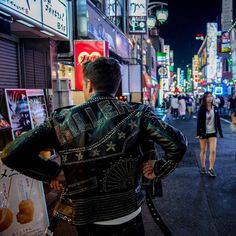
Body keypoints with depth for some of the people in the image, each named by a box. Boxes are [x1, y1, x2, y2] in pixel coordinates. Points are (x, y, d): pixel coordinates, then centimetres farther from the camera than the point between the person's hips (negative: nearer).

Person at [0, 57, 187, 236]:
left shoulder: (63, 118, -9)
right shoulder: (136, 113, -9)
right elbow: (178, 144, -13)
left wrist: (52, 172, 0)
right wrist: (158, 170, 1)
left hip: (86, 219, 1)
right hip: (129, 216, 0)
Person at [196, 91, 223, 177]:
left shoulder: (215, 108, 1)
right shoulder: (201, 109, -9)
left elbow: (218, 121, 6)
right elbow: (199, 121, -10)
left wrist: (220, 132, 6)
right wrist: (198, 133, -15)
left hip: (213, 132, 2)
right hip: (203, 132, -2)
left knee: (213, 151, -4)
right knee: (203, 151, 10)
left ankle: (211, 169, 7)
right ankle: (203, 167, 26)